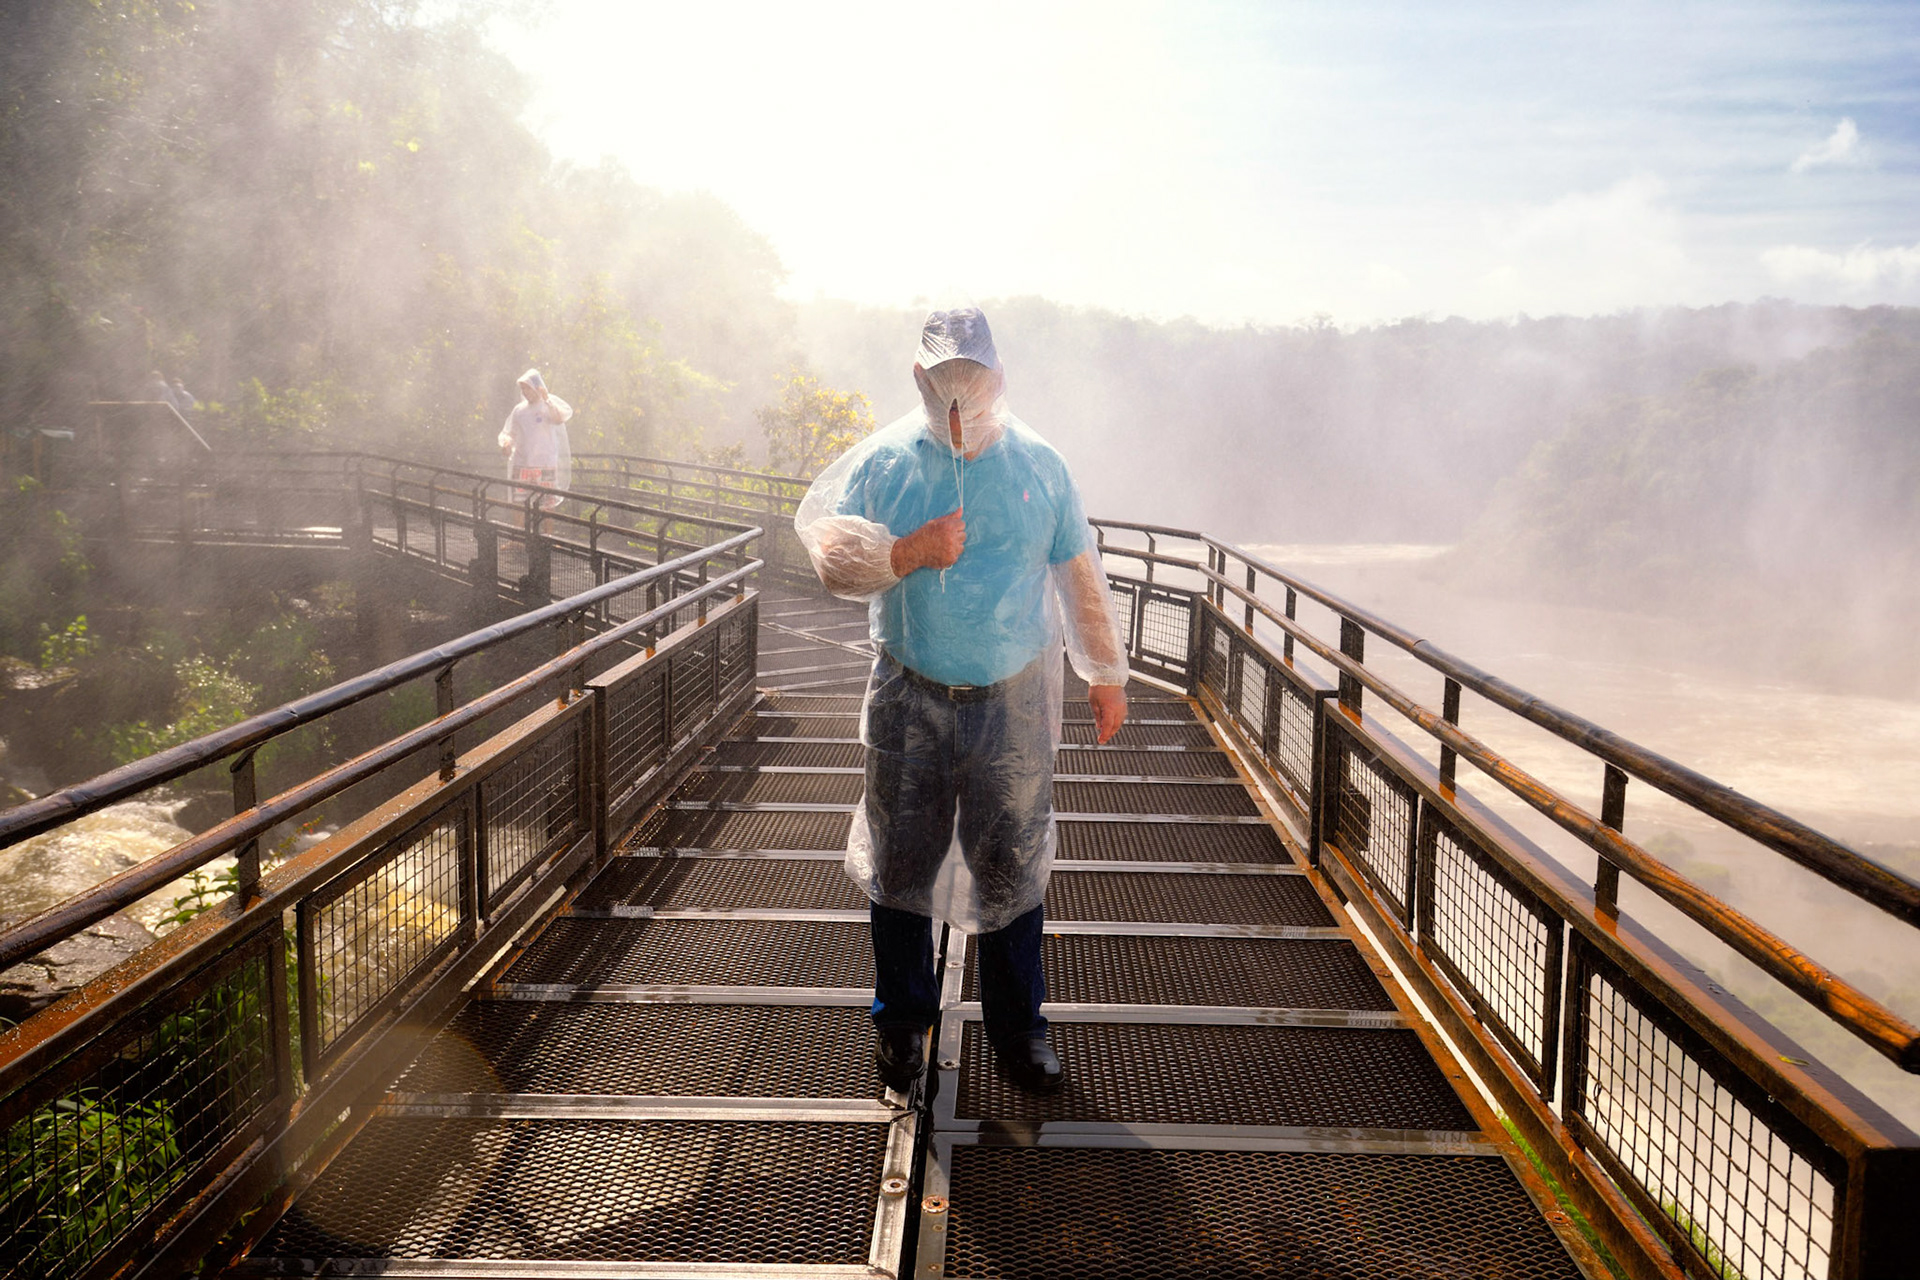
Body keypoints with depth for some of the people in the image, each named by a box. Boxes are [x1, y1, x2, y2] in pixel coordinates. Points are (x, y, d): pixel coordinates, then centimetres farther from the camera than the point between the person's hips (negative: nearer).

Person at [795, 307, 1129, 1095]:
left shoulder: (1039, 465, 3)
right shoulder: (884, 462, 0)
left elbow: (1079, 576, 10)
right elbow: (832, 556, -3)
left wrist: (1106, 673, 13)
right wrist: (908, 553, -19)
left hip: (1014, 702, 0)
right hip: (911, 699, 0)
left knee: (1011, 866, 6)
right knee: (901, 860, 9)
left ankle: (1018, 1027, 24)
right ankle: (901, 1018, 29)